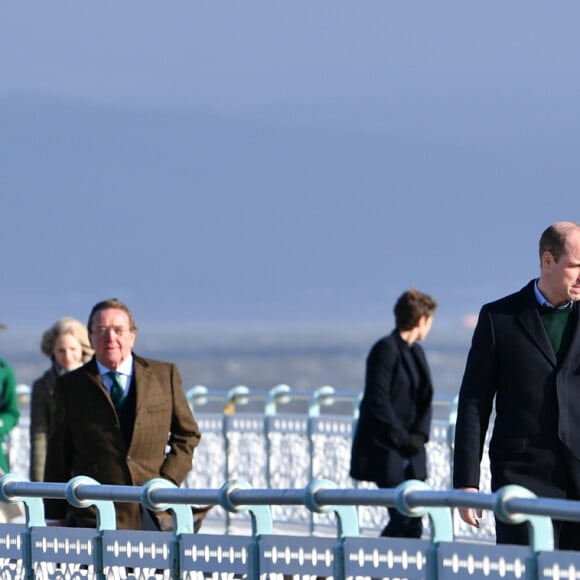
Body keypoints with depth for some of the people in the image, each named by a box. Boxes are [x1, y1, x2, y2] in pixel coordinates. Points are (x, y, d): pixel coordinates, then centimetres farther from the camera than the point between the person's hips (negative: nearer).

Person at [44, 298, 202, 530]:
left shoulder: (165, 374, 11)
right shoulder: (70, 387, 9)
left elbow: (187, 434, 16)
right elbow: (58, 455, 10)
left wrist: (167, 482, 1)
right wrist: (54, 518, 7)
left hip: (154, 515, 1)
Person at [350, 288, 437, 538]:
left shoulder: (416, 352, 16)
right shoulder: (385, 349, -11)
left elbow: (425, 399, 15)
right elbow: (377, 401, -17)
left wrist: (419, 435, -3)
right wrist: (403, 439, -15)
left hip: (410, 452, 8)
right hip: (385, 451, -8)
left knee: (410, 520, 4)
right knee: (408, 521, -13)